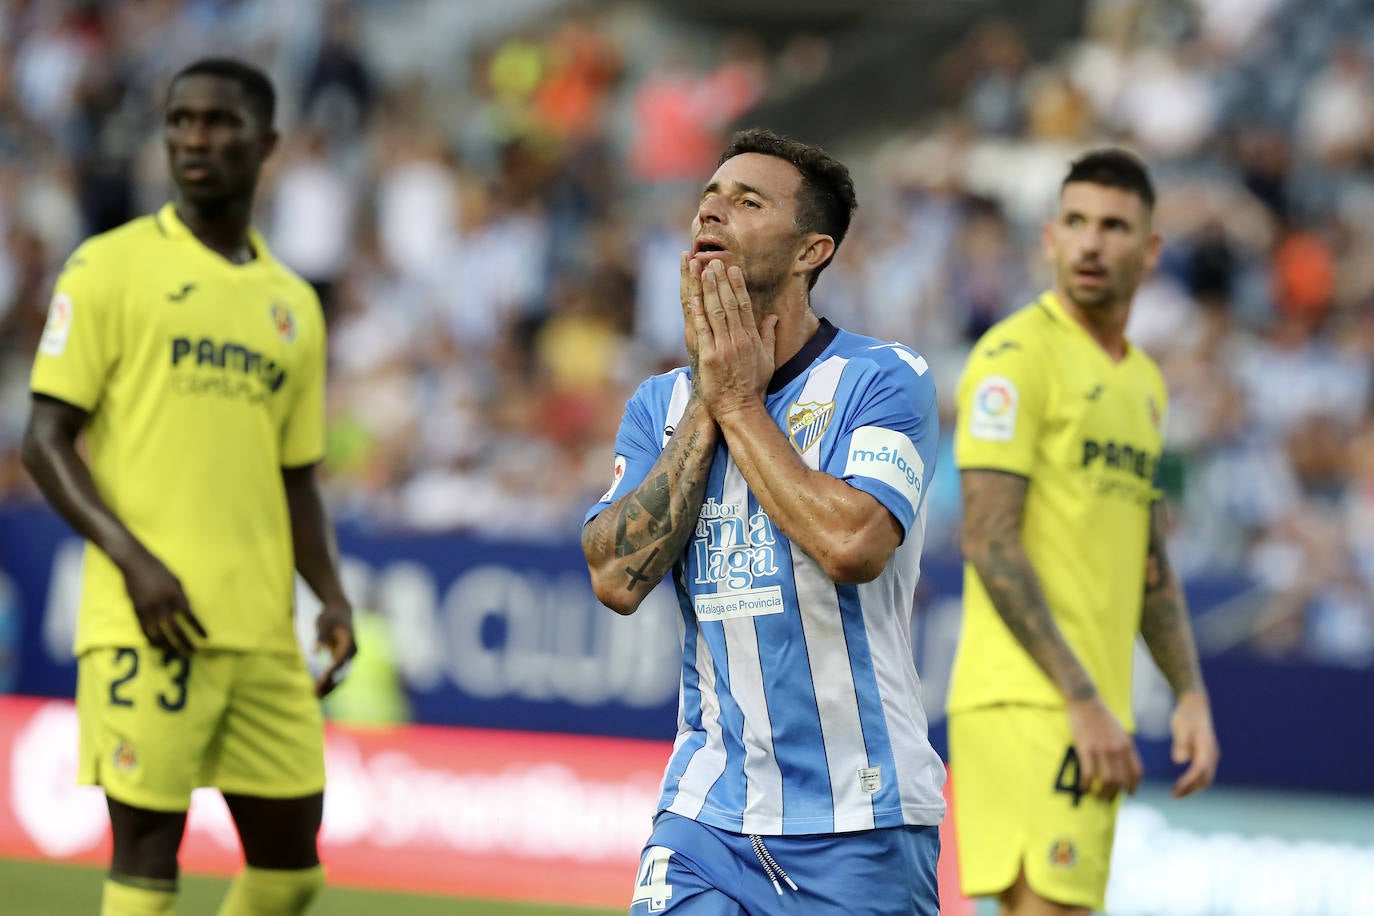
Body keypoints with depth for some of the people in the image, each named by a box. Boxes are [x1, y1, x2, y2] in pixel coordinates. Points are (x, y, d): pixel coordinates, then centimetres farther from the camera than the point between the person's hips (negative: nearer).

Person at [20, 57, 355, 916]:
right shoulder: (111, 267, 1)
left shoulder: (293, 304, 16)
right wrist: (132, 558, -17)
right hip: (147, 620, -5)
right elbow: (46, 441, -4)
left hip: (263, 629, 5)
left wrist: (333, 597, 4)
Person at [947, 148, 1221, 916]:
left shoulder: (1144, 382, 19)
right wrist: (1083, 700, -18)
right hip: (1028, 701, -8)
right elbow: (990, 544, -14)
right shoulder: (1017, 356, -6)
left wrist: (1191, 697, 13)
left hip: (1095, 710, 8)